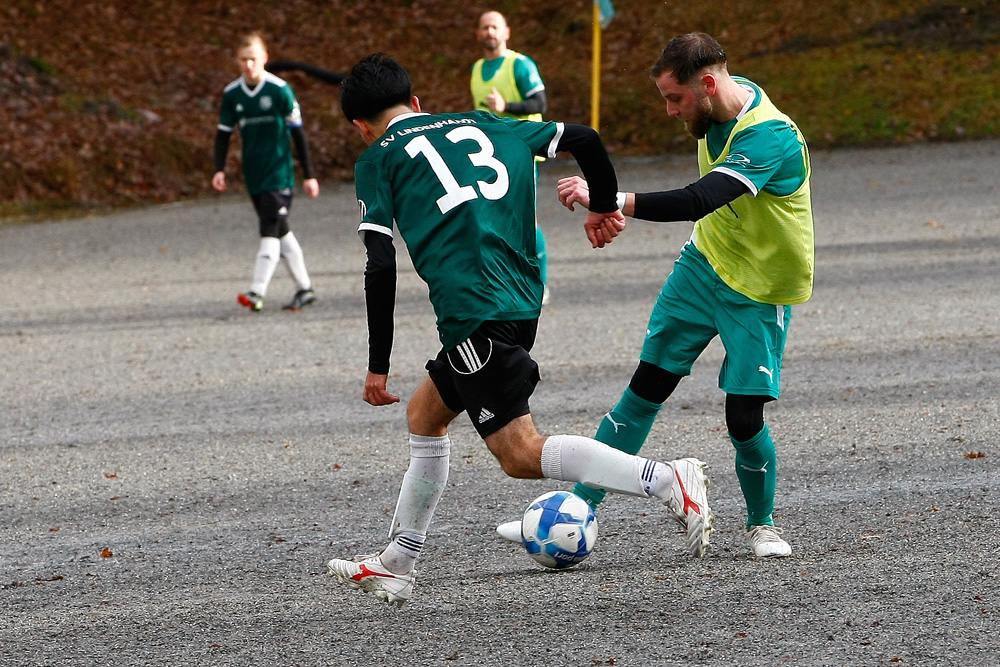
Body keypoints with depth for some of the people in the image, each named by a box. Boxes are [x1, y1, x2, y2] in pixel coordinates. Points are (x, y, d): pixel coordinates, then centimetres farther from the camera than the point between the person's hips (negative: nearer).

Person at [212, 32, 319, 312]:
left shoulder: (280, 89, -9)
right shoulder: (232, 94, 4)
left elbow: (298, 132, -5)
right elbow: (223, 134, 11)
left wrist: (308, 175, -4)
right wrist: (219, 169, -3)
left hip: (279, 172, -5)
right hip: (254, 174, 5)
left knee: (270, 230, -15)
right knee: (280, 231, 11)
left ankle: (257, 292, -22)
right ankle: (304, 288, 20)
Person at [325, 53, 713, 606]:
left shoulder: (377, 161, 6)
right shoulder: (486, 126, 22)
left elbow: (381, 267, -3)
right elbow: (584, 139, 17)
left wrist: (378, 366, 2)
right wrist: (604, 207, 35)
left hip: (474, 314, -8)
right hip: (522, 304, 8)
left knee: (520, 454, -8)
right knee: (424, 415, 24)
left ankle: (668, 482, -22)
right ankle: (395, 566, 31)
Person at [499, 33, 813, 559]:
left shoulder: (771, 138, -32)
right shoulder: (718, 107, -5)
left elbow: (696, 202, -45)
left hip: (760, 293, -7)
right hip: (705, 262, 7)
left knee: (744, 419, -9)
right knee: (645, 389, 2)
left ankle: (762, 525, 19)